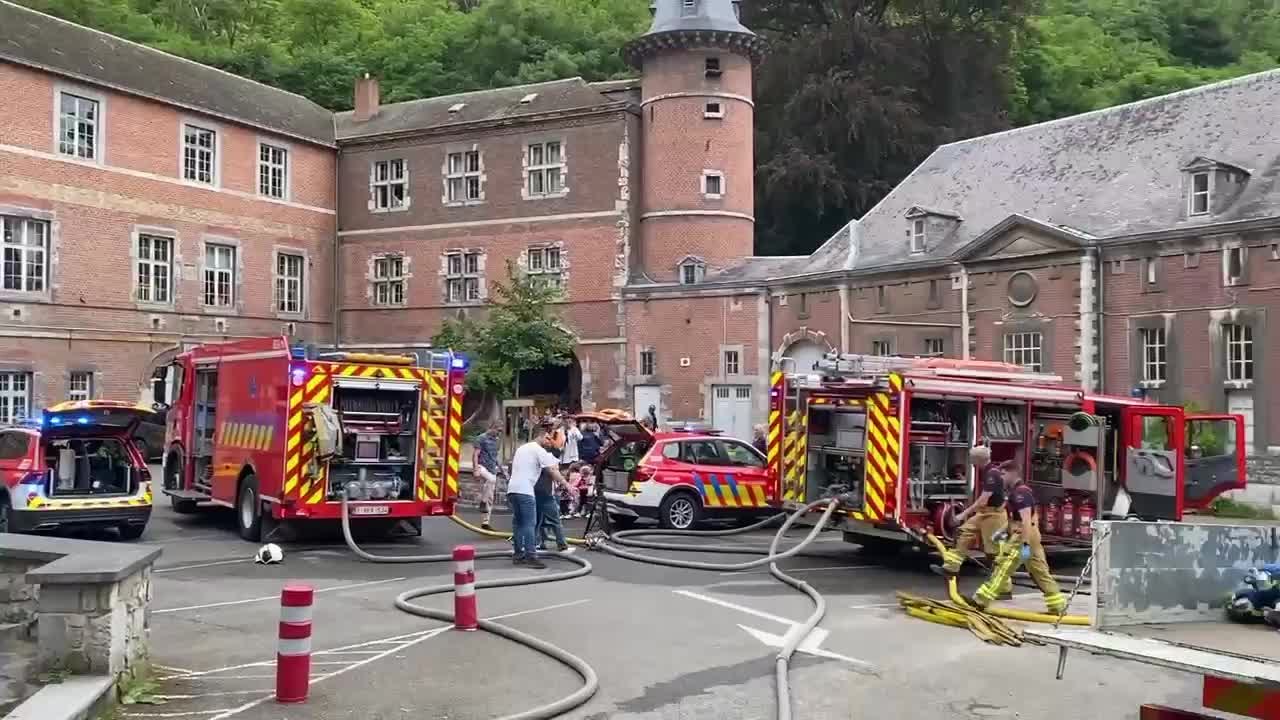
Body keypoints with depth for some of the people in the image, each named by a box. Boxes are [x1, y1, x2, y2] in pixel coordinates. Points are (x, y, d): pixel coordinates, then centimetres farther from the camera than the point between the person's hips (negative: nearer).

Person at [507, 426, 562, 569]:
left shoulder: (521, 448, 23)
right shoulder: (539, 450, -3)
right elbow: (552, 471, -9)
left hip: (512, 489, 9)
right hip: (525, 491, -9)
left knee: (518, 522, 13)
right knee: (529, 523, -9)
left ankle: (518, 554, 14)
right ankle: (531, 556, -14)